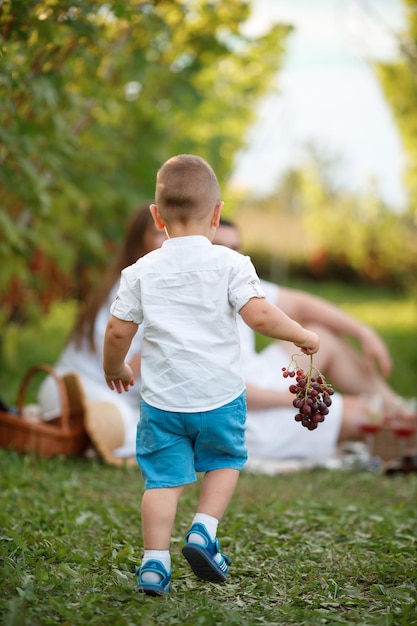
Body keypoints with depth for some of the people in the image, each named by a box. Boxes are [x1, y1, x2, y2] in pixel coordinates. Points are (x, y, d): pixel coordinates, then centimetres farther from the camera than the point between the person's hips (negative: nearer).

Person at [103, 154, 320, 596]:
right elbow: (260, 315, -15)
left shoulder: (141, 272, 0)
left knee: (163, 477, 7)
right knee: (225, 460, 23)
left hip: (162, 399, 1)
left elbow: (118, 331, 2)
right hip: (219, 396, -1)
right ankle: (203, 532, 9)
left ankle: (155, 563, 3)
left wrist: (114, 368, 21)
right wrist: (303, 336, 2)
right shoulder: (229, 264, -7)